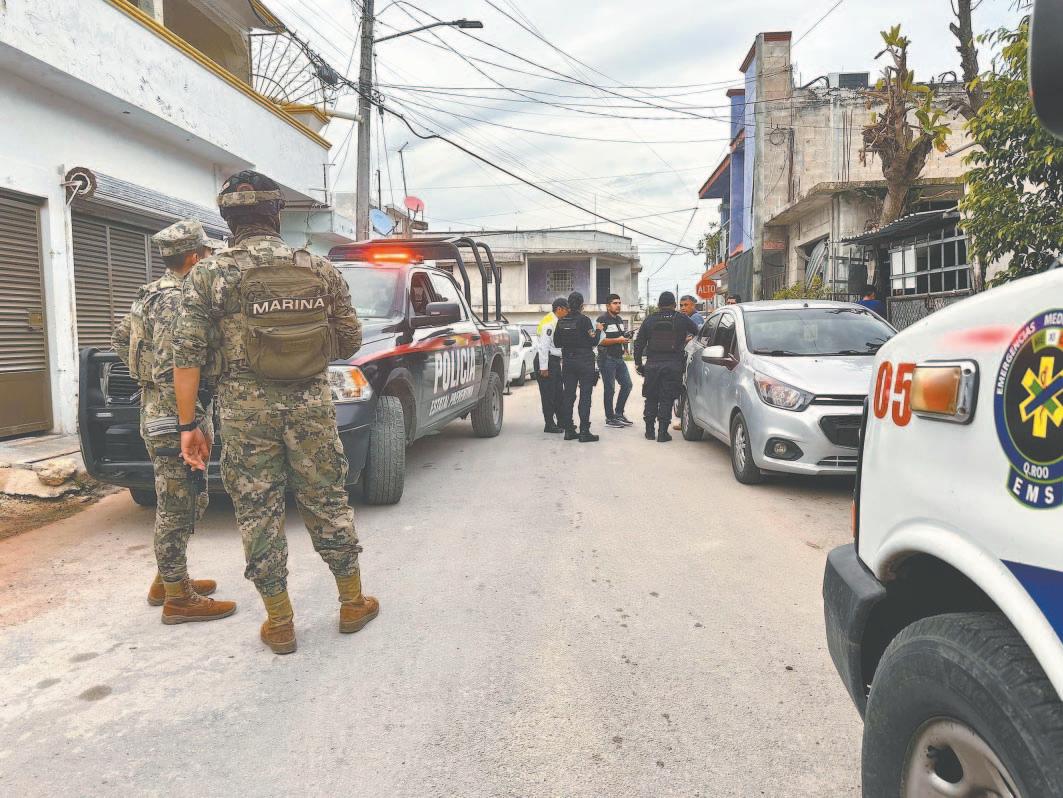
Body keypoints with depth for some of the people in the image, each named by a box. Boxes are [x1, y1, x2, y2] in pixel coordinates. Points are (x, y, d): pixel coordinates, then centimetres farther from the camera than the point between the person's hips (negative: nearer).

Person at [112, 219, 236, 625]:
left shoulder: (152, 295, 14)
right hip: (175, 420, -10)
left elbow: (121, 339, 23)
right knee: (178, 509, -3)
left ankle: (167, 580, 29)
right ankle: (178, 598, 6)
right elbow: (171, 372, -23)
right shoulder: (176, 300, -18)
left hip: (154, 413, 10)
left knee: (182, 504, 19)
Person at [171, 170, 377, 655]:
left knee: (258, 514, 9)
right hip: (312, 403, 2)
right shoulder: (321, 270, 3)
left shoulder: (209, 274, -2)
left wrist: (188, 425, 0)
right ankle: (353, 604, 26)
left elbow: (187, 355, -5)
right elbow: (350, 342, 5)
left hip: (246, 409, -1)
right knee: (327, 504, 14)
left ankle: (279, 626, 18)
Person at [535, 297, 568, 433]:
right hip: (546, 360, -10)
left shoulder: (556, 322, 15)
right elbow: (544, 346, -21)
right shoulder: (549, 323, -16)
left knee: (559, 392, 14)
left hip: (555, 360, 10)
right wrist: (543, 367, -23)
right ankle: (549, 425, 2)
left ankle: (561, 421, 23)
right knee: (548, 394, -4)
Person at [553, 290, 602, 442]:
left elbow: (557, 343, 10)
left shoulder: (561, 322, 4)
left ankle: (569, 430, 12)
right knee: (585, 396, -2)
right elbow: (593, 342, -10)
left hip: (567, 361, 5)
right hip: (584, 361, -5)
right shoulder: (584, 320, -12)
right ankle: (584, 431, -4)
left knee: (568, 395, 9)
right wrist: (598, 330, 7)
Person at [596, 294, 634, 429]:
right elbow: (600, 340, -19)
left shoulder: (620, 319, 16)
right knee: (609, 389, -2)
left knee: (627, 384, 9)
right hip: (607, 359, -8)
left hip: (619, 358, 8)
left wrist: (626, 337, 6)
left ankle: (619, 413, 22)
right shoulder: (602, 320, -10)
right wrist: (617, 340, -20)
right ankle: (610, 418, 7)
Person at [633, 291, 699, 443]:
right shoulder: (681, 319, 3)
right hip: (673, 365, -1)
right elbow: (697, 332, 6)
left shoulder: (650, 319, 7)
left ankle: (649, 430, 15)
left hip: (652, 364, 2)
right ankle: (662, 432, 0)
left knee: (651, 398, 12)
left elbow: (639, 343, 7)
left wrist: (638, 362, 14)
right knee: (666, 399, 2)